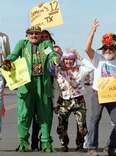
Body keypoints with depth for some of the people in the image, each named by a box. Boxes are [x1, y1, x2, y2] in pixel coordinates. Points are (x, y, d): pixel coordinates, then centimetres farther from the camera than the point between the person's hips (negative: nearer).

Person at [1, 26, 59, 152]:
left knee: (45, 113, 1)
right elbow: (14, 55, -2)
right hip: (26, 82, -1)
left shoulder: (46, 44, 17)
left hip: (43, 83, 1)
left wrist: (55, 59, -26)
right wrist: (7, 61, -25)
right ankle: (23, 142, 5)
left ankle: (45, 143, 7)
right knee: (24, 114, -4)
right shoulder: (22, 44, 15)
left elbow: (52, 54, -1)